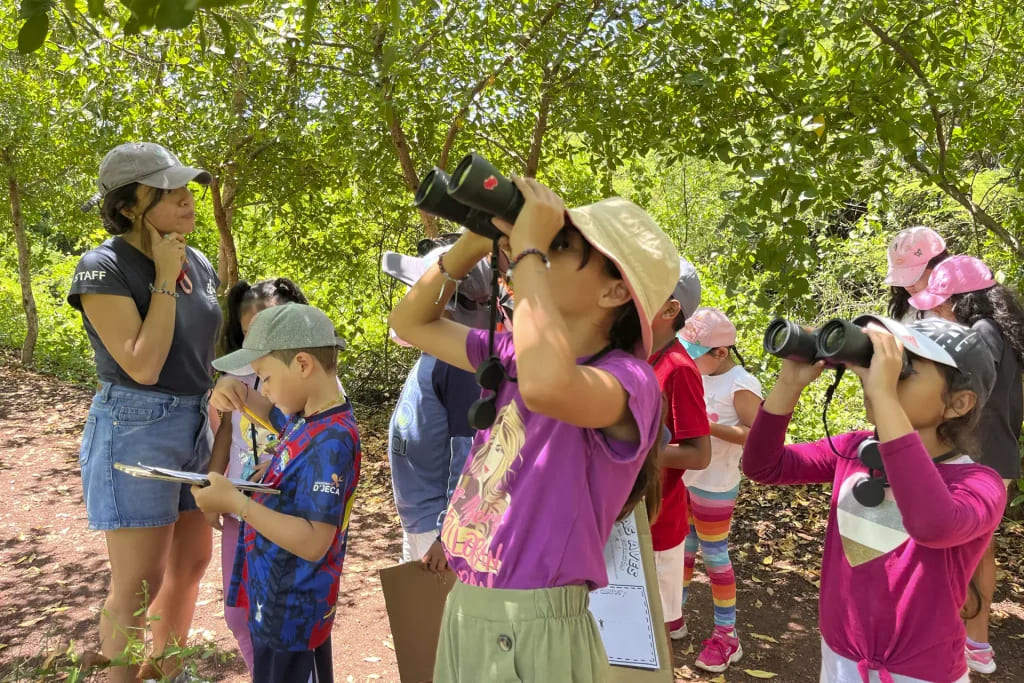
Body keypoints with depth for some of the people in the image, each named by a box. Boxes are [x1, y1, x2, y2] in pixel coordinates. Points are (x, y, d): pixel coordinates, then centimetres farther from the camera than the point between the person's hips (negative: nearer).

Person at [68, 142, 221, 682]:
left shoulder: (199, 265, 6)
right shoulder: (103, 268, -15)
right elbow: (143, 366, -22)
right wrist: (165, 280, -18)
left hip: (195, 428, 7)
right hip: (135, 431, -7)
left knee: (191, 562, 16)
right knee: (139, 582, 0)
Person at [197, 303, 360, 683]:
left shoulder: (331, 441, -28)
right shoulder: (307, 418, 0)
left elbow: (313, 542, -31)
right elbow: (274, 413, 23)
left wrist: (236, 503, -32)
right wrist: (240, 395, 1)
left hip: (292, 612, -9)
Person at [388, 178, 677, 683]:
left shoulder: (629, 379, -18)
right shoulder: (512, 355, 4)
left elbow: (547, 387, -41)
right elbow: (411, 323, 13)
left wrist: (527, 248, -27)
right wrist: (472, 246, -2)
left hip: (534, 630, -6)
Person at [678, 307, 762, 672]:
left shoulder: (742, 385, -19)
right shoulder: (698, 374, 4)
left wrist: (711, 427, -30)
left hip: (715, 486, -7)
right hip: (684, 478, 7)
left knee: (714, 556, 4)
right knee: (682, 549, 19)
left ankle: (726, 635, 19)